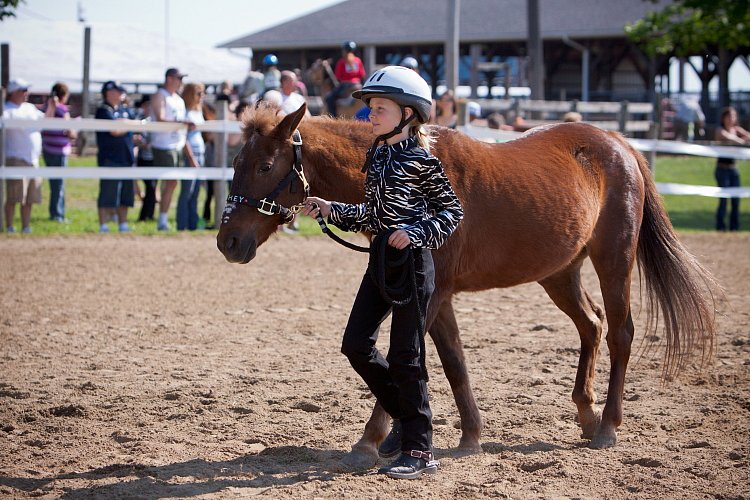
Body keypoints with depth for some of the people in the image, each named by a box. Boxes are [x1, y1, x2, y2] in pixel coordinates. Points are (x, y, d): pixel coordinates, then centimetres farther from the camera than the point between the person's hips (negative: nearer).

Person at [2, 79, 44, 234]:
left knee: (29, 198, 10)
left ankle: (26, 227, 17)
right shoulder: (7, 110, -7)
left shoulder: (30, 108, 16)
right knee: (13, 197, -8)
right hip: (16, 159, -7)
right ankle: (9, 227, -2)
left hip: (33, 160, 7)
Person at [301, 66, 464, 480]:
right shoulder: (377, 157, 12)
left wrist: (415, 233, -20)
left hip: (412, 259, -8)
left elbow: (452, 211, -8)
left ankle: (419, 450, 3)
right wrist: (331, 210, 10)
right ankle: (405, 415, 24)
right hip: (381, 258, 8)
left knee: (405, 356, -5)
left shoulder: (420, 161, -11)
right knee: (356, 345, 6)